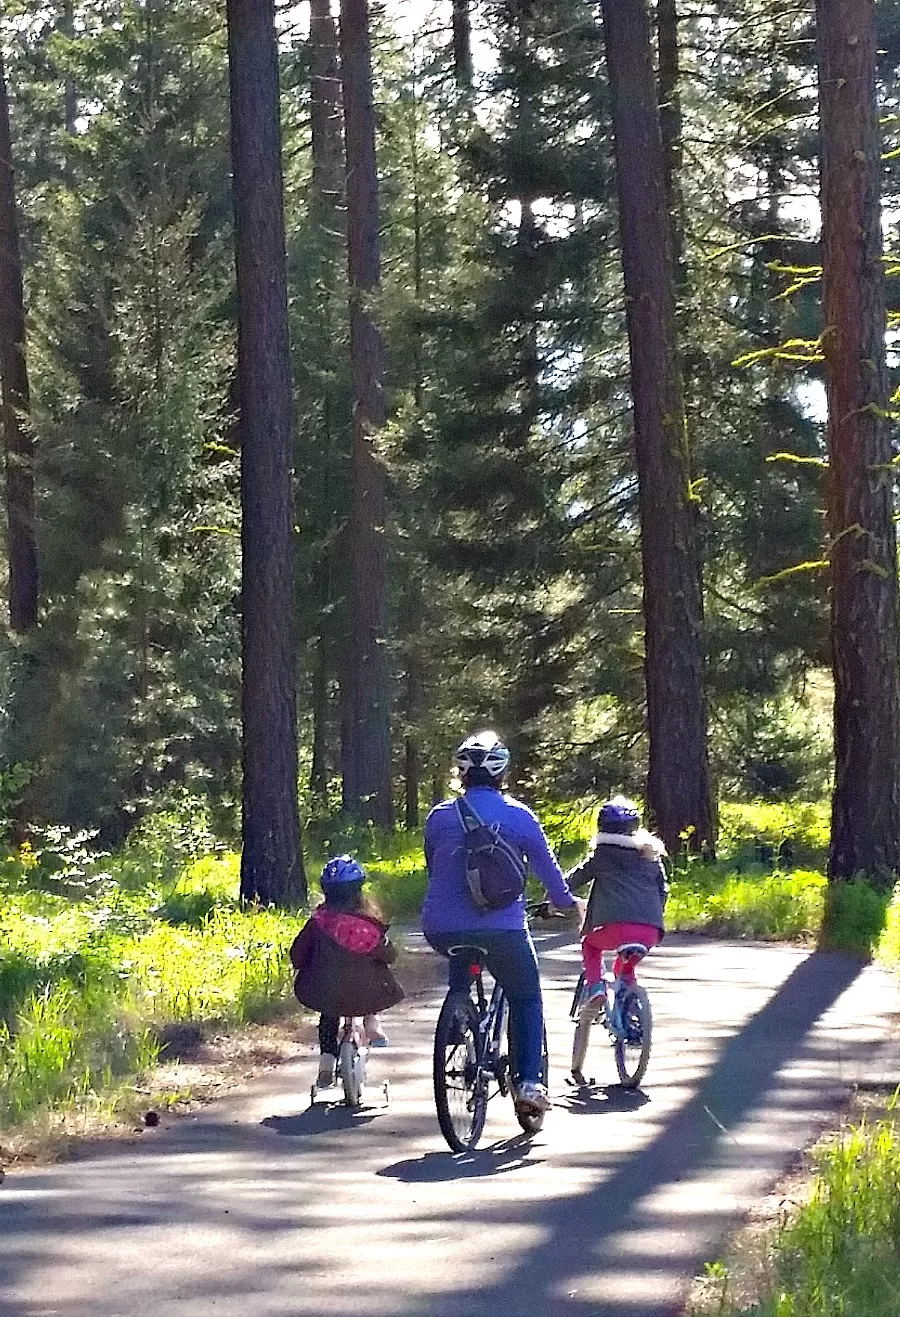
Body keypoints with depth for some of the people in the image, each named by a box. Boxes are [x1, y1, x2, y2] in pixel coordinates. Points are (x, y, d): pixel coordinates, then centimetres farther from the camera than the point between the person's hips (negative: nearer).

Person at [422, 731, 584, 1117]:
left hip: (442, 929, 3)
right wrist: (567, 901, 27)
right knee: (526, 999, 17)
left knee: (460, 973, 37)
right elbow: (546, 866, 8)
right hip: (502, 928, -3)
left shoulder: (439, 816, 7)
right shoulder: (518, 816, 0)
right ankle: (529, 1082, 5)